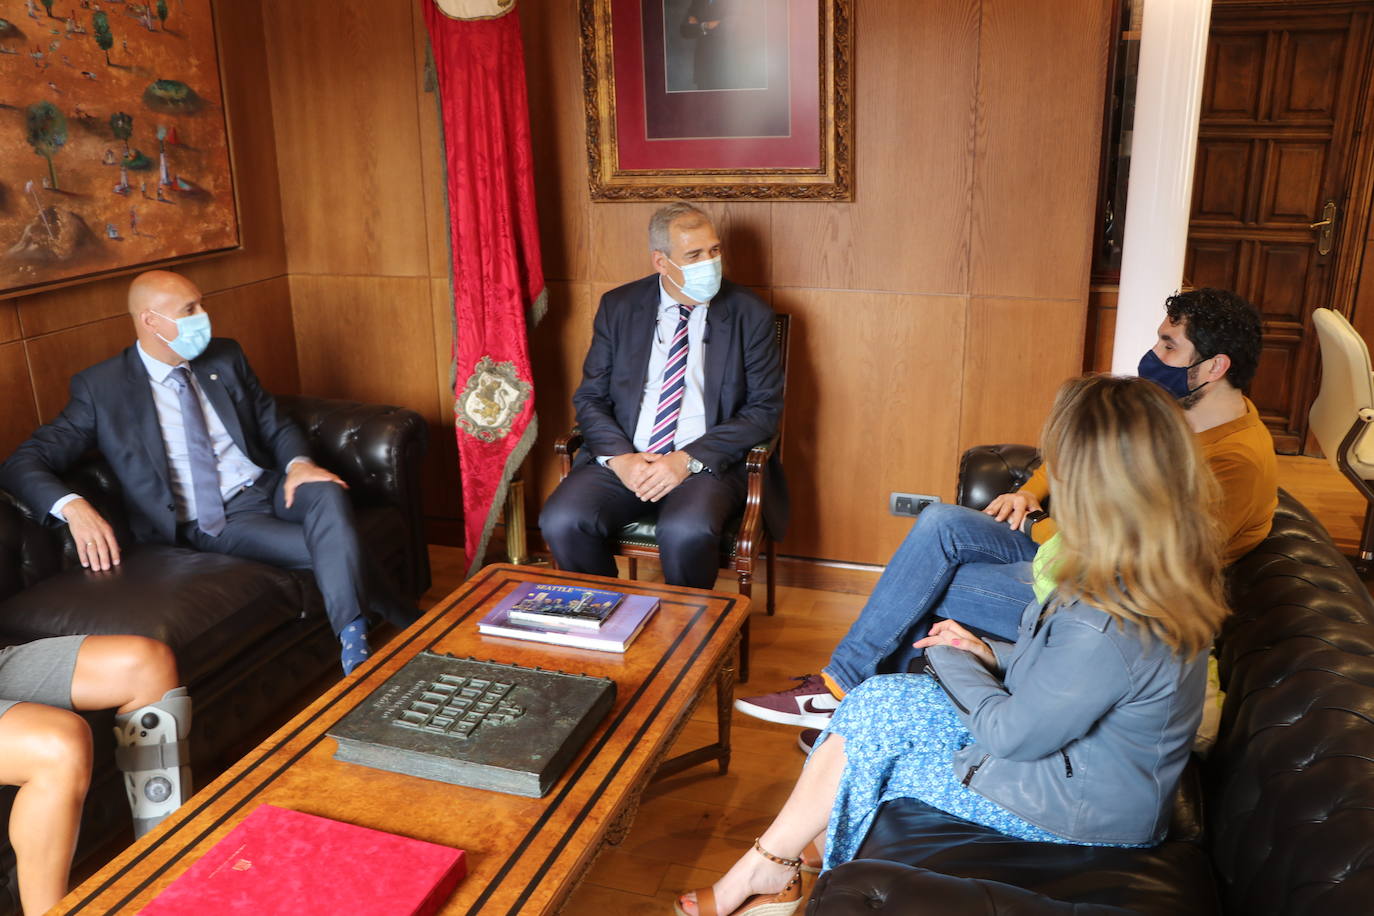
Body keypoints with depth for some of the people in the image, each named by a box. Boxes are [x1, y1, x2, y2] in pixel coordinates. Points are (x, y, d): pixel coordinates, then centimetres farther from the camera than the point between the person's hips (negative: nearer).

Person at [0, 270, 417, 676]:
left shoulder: (225, 357, 10)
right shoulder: (101, 387, -3)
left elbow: (277, 426, 14)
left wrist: (298, 463, -11)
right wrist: (73, 506, -29)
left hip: (269, 486, 4)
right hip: (211, 522, -4)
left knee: (328, 493, -32)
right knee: (331, 550, -29)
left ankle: (353, 641, -34)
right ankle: (399, 618, -10)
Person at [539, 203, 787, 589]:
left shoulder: (749, 314, 0)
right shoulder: (618, 307, 7)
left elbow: (764, 409, -3)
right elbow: (590, 397, 8)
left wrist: (688, 460, -15)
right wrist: (620, 457, -13)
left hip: (708, 460, -2)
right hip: (624, 457, 3)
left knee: (686, 532, -34)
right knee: (561, 521, -23)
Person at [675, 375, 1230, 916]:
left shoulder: (1102, 628, -36)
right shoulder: (1175, 574, -6)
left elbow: (1014, 735, -23)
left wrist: (950, 660, -7)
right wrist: (990, 655, 0)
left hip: (1078, 809, -8)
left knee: (866, 749, 0)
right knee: (876, 705, 1)